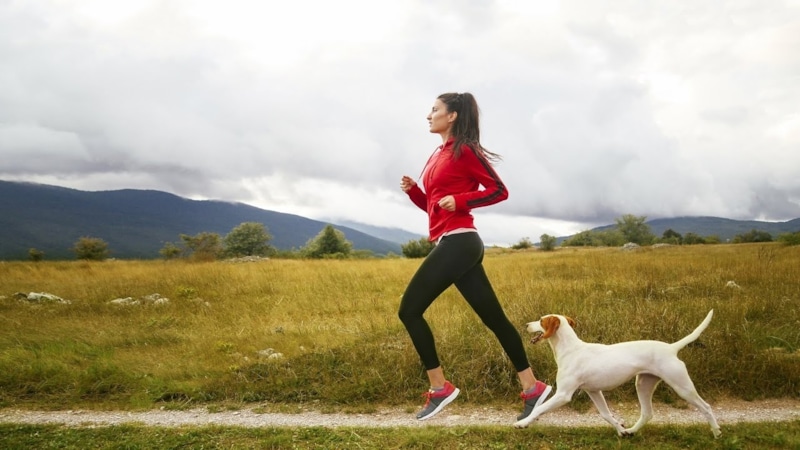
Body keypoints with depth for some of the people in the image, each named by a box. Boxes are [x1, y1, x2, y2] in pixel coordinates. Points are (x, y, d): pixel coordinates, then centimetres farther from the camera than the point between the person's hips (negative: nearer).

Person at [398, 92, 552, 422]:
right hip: (457, 245, 9)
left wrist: (460, 200, -16)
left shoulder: (464, 150, -5)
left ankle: (439, 388, 1)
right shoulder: (439, 155, 21)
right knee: (493, 318, 8)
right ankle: (532, 387, 13)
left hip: (457, 242, -9)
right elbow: (433, 206, 24)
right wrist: (413, 190, 7)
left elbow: (499, 191, -6)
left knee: (410, 310, -6)